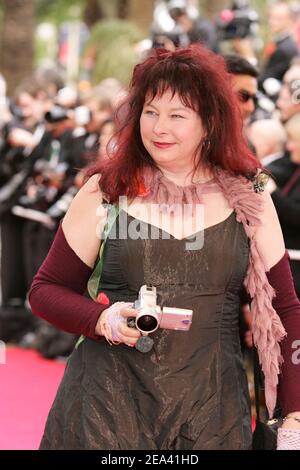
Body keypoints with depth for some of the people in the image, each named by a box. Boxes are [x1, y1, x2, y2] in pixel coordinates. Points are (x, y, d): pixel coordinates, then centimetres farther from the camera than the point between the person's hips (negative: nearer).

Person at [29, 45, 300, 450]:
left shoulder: (250, 203, 3)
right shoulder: (105, 192, 0)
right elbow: (45, 290, 6)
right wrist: (102, 319, -15)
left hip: (212, 413, 1)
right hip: (109, 405, -1)